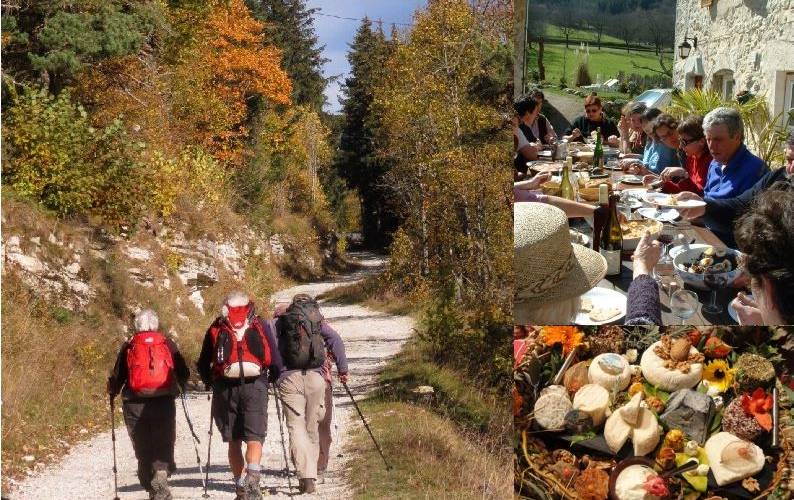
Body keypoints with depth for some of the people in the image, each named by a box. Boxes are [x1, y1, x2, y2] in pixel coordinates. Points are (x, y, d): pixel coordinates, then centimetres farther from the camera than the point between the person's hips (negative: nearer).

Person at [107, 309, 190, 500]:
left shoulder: (128, 347, 4)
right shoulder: (168, 344, 5)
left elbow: (117, 377, 4)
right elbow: (184, 373, 9)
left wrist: (112, 392, 24)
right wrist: (181, 386, 31)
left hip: (135, 404, 0)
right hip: (164, 401, 0)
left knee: (142, 448, 10)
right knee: (164, 443, 3)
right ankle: (161, 472, -24)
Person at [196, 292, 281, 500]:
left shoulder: (216, 328, 13)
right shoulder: (261, 326, 11)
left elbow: (203, 364, 10)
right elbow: (275, 361, 5)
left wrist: (209, 382, 25)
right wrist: (273, 378, 21)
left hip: (224, 387, 1)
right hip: (255, 384, -1)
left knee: (234, 441, 10)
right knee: (254, 437, -1)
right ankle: (252, 479, -22)